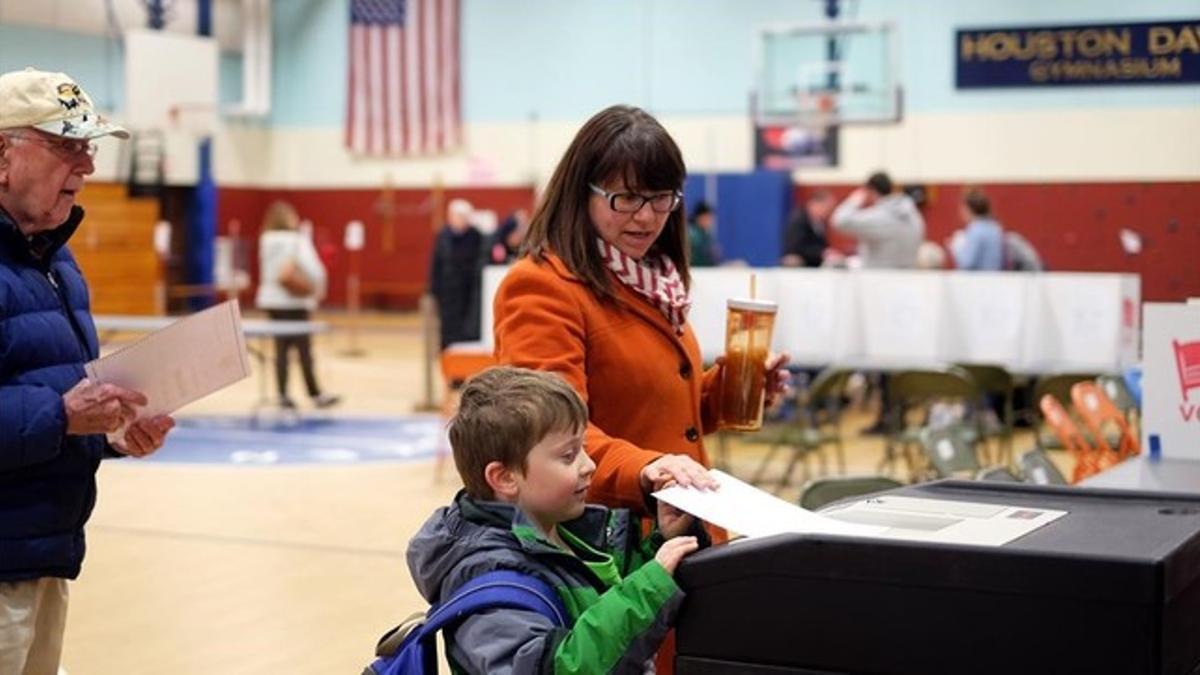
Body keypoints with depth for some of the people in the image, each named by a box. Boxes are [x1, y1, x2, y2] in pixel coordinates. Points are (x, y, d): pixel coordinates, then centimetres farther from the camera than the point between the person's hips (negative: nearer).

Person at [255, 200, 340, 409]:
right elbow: (313, 267, -14)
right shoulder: (298, 239, -12)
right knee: (304, 348, -1)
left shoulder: (266, 240, 6)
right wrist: (318, 288, 0)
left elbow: (265, 270, 10)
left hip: (273, 300, 6)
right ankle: (315, 394, 5)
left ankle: (283, 395, 7)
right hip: (296, 301, -6)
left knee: (281, 348, 8)